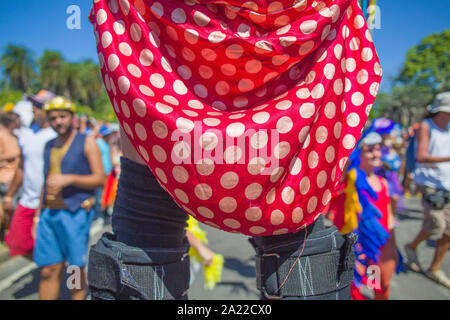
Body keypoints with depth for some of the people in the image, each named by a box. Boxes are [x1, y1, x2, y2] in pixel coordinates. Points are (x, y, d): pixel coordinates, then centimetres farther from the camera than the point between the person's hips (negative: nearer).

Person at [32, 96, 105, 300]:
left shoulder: (87, 142, 1)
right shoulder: (49, 146, 17)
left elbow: (100, 178, -6)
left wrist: (69, 178, -17)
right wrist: (38, 214, 18)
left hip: (75, 213, -4)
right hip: (49, 213, 5)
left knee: (76, 267, 3)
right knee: (48, 270, 4)